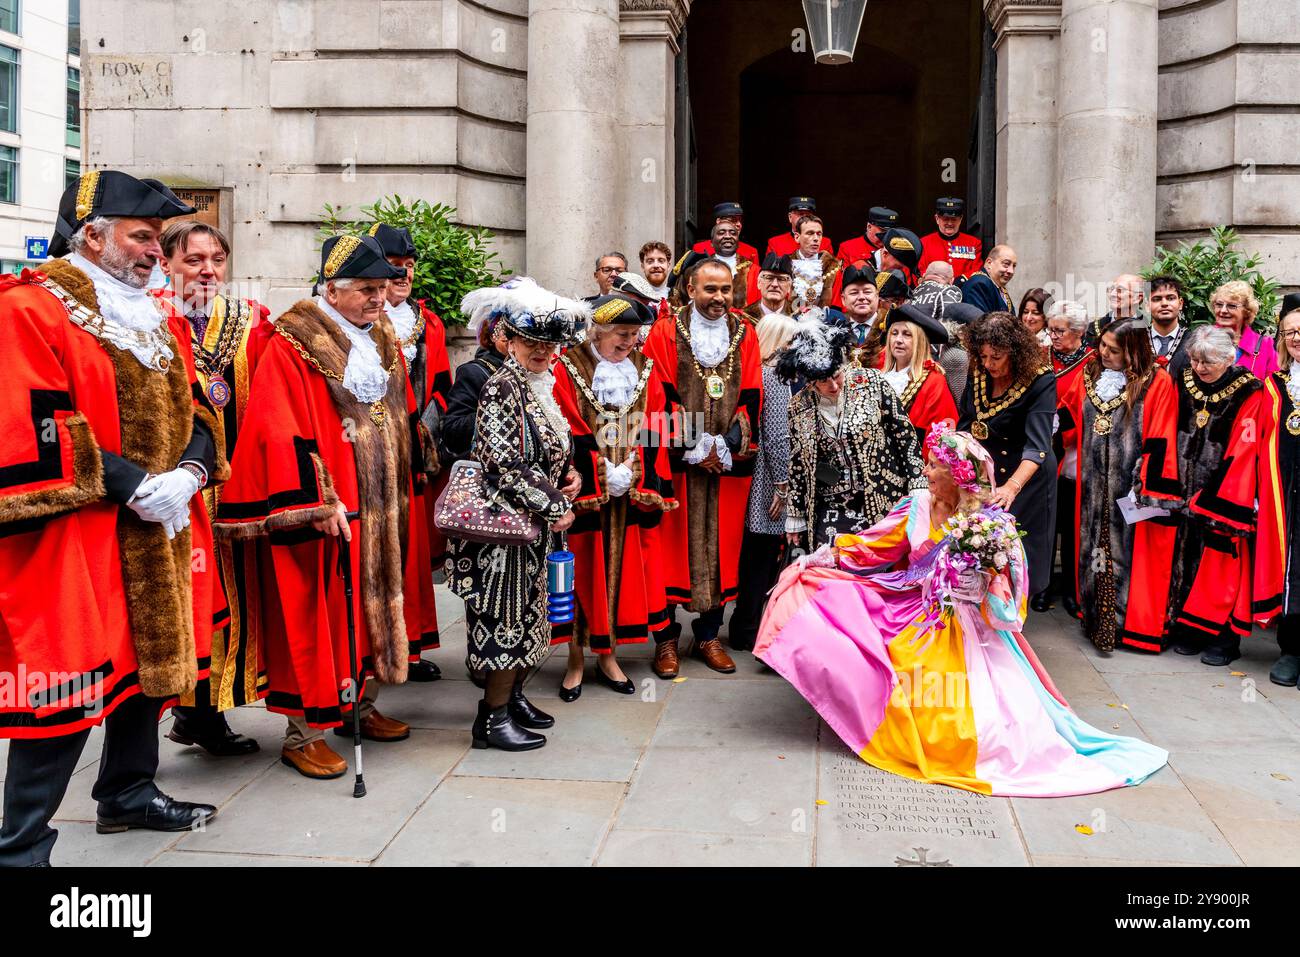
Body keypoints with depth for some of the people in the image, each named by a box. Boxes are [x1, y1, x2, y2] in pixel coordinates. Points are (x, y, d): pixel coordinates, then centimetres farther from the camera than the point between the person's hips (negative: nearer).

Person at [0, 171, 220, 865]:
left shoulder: (158, 320, 15)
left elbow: (194, 412, 15)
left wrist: (189, 471, -6)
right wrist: (136, 486, -19)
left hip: (160, 534, 8)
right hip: (72, 543, -8)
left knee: (153, 662, 17)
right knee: (67, 690, -6)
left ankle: (128, 794, 37)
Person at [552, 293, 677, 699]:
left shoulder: (644, 371, 9)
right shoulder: (567, 370, -5)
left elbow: (653, 429, 4)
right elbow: (569, 433, -10)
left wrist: (631, 470, -10)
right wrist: (603, 472, -14)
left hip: (633, 495, 4)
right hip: (584, 491, -4)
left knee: (624, 571, 8)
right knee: (582, 572, 1)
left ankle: (608, 657, 21)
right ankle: (576, 660, 12)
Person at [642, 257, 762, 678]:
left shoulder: (744, 333, 9)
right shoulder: (666, 333, 1)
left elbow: (751, 397, 5)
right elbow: (662, 395, -5)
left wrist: (726, 445, -8)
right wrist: (694, 447, -12)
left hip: (730, 461, 3)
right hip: (677, 459, -2)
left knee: (721, 545, 6)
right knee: (675, 544, -1)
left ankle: (709, 635, 18)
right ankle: (666, 639, 10)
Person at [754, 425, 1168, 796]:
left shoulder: (993, 525, -10)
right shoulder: (918, 507, -1)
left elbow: (1006, 601, -7)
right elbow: (873, 547, 7)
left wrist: (983, 588, -26)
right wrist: (830, 556, 1)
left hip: (969, 634, -4)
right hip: (915, 624, 4)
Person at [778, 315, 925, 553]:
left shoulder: (872, 382, -5)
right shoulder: (799, 406, 2)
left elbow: (904, 434, -1)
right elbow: (797, 464, 10)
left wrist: (918, 490, -3)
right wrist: (795, 516, 12)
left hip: (883, 504, -2)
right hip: (828, 513, 2)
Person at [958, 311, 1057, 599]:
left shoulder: (1041, 381, -23)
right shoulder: (978, 373, -7)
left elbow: (1037, 444, -33)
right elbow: (964, 423, 6)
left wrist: (1012, 487, -47)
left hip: (1025, 476, -5)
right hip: (981, 471, 5)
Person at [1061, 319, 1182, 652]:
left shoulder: (1158, 383, -9)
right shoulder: (1089, 374, 7)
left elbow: (1160, 442, -12)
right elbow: (1068, 416, 18)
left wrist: (1148, 485, -16)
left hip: (1130, 483, -5)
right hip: (1093, 484, 5)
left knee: (1128, 548, 0)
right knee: (1095, 546, 11)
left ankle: (1129, 620, 10)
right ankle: (1097, 616, 22)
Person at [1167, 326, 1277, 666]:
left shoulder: (1251, 395, -8)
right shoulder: (1183, 386, 5)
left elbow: (1244, 453, -11)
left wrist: (1216, 502, -15)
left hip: (1225, 499, -4)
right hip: (1185, 498, 4)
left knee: (1222, 565, -1)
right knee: (1186, 558, 6)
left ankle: (1224, 637, 9)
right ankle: (1189, 628, 17)